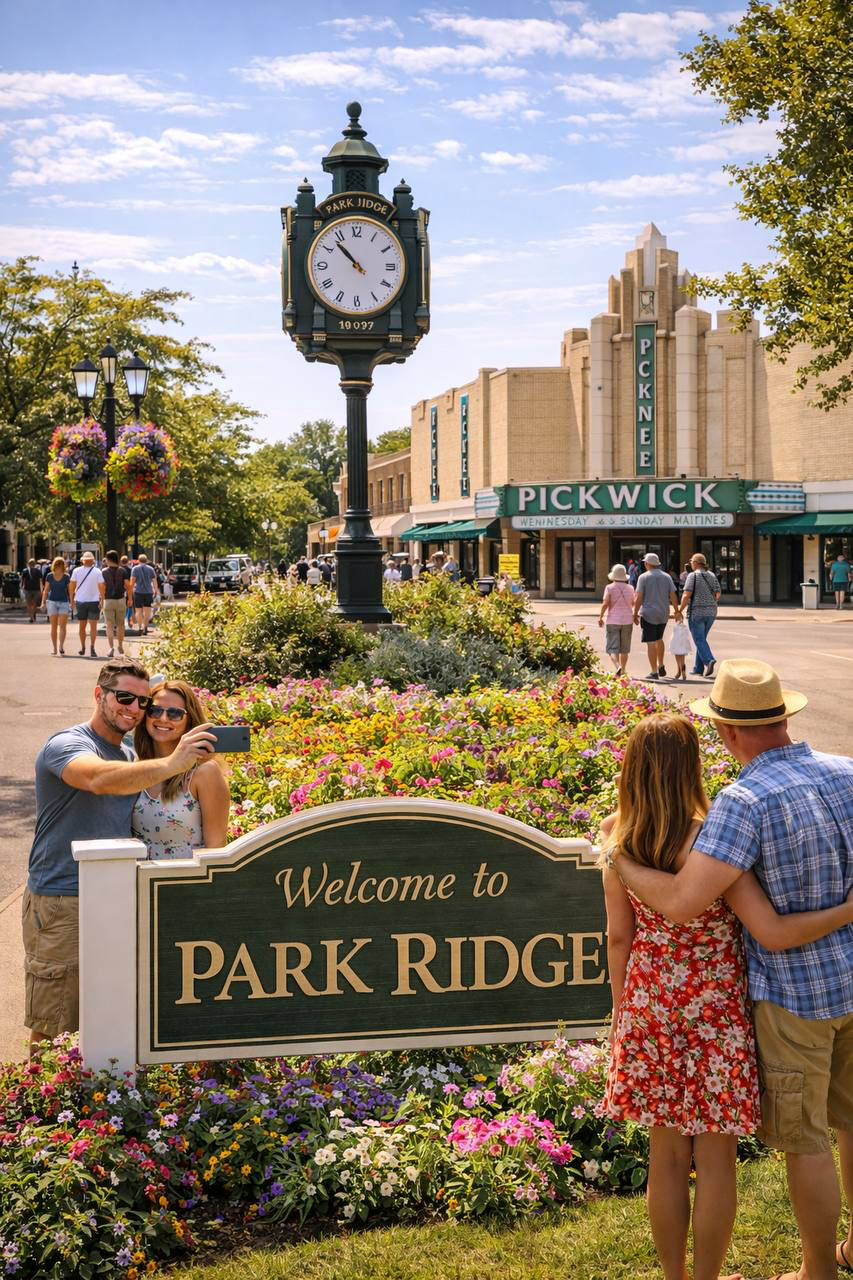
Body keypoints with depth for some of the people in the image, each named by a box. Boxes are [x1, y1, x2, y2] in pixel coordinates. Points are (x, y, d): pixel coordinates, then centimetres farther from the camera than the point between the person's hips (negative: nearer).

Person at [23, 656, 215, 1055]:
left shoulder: (129, 757, 15)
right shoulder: (66, 745, -13)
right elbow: (98, 779, -36)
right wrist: (171, 764, -44)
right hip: (61, 906, -7)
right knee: (51, 1028, 1)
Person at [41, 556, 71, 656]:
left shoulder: (67, 577, -1)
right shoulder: (50, 576, 2)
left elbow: (70, 591, 2)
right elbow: (46, 590, 7)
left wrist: (71, 602, -5)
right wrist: (43, 602, -1)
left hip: (64, 602, -1)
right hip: (52, 602, 1)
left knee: (62, 626, -8)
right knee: (53, 626, 3)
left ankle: (61, 647, -11)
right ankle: (54, 648, 9)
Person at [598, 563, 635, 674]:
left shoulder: (610, 588, -7)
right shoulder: (630, 588, 2)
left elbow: (605, 603, -14)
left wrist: (600, 617, -3)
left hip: (613, 621, -3)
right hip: (627, 620, 3)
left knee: (612, 648, -3)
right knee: (624, 648, 14)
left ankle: (617, 666, -26)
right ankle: (623, 671, 19)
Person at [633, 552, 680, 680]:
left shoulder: (643, 577, -6)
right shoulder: (667, 577, 5)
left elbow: (639, 597, -10)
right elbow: (673, 596, 3)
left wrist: (635, 614, -3)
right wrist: (677, 611, 12)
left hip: (648, 614, -5)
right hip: (663, 614, 5)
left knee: (651, 643, -3)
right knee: (659, 639, 24)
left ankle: (654, 672, -6)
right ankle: (661, 666, 26)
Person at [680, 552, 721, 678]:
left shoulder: (692, 575, -9)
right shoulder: (711, 575, 9)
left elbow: (686, 595, -15)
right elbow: (717, 594, 9)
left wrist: (680, 611, -7)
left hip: (696, 612, -6)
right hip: (711, 613, 6)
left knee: (699, 640, -4)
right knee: (702, 639, 16)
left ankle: (709, 660, -27)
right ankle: (698, 668, 16)